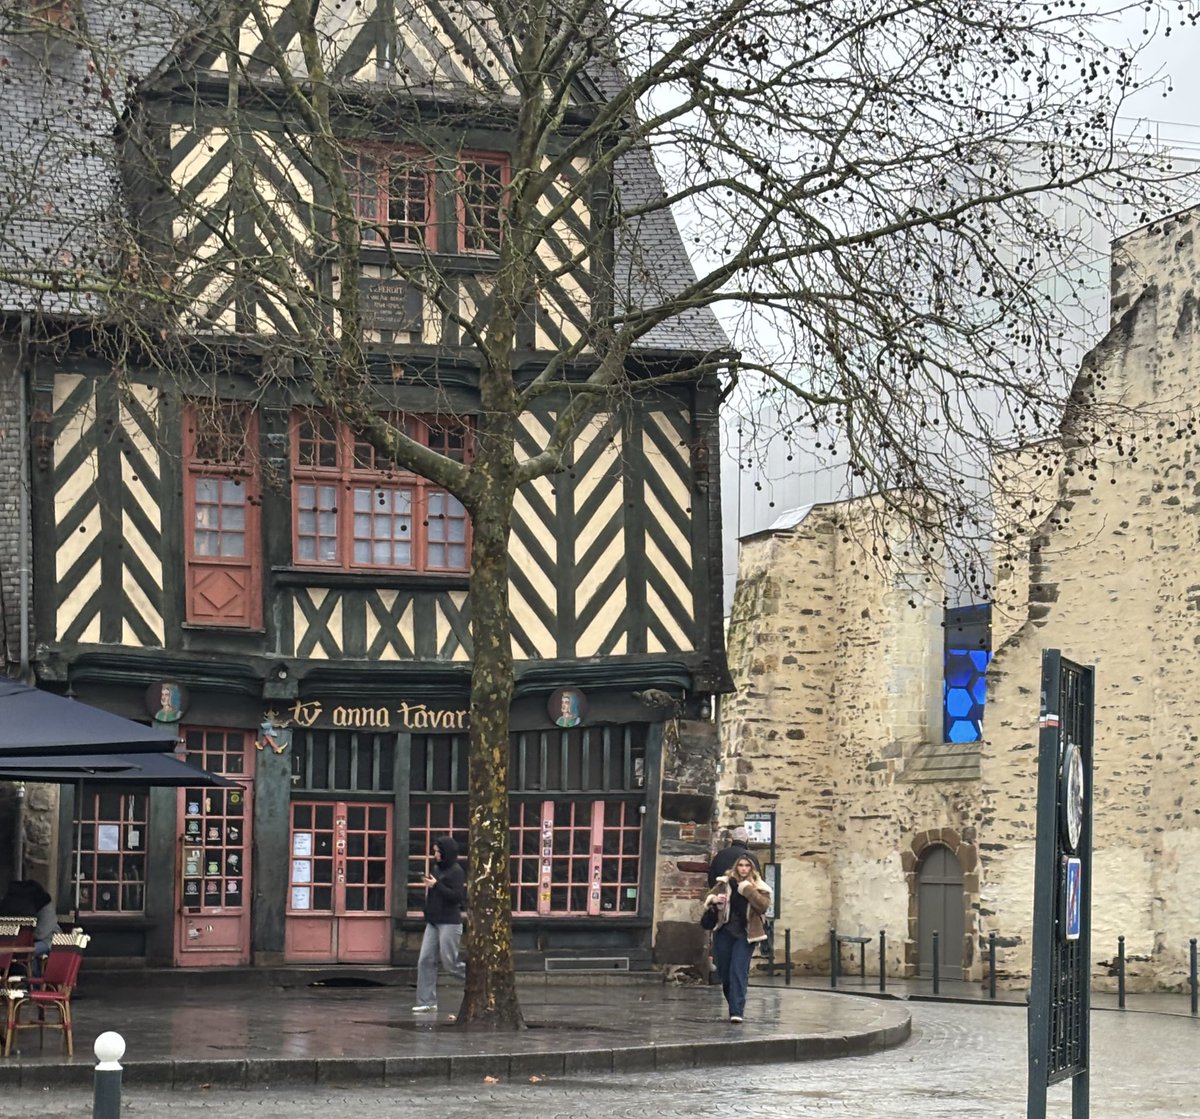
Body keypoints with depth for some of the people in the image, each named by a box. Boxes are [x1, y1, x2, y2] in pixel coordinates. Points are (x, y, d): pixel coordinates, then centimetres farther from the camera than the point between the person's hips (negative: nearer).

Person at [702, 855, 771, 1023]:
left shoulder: (759, 888, 0)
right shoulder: (725, 883, 6)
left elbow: (763, 906, -15)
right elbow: (708, 899, 12)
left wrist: (748, 890, -20)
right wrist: (714, 899, -11)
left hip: (745, 934, -3)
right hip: (724, 932, 3)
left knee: (739, 971, -14)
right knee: (724, 972, 8)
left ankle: (737, 1011, -16)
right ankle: (736, 1005, 29)